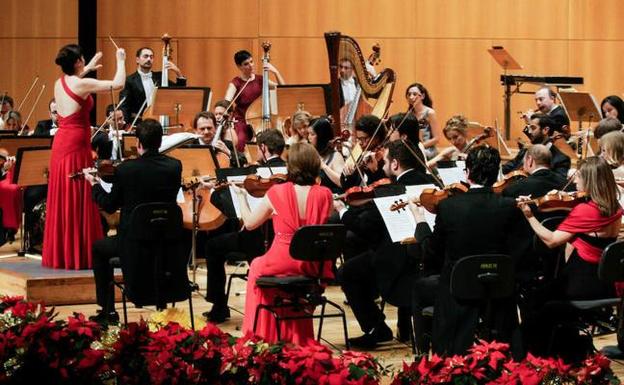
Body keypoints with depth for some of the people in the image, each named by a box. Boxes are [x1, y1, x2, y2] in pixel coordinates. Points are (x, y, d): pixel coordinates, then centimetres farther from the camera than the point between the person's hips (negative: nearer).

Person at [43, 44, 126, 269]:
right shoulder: (82, 84, -15)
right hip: (76, 147, -8)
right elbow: (118, 84, -11)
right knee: (78, 202, -3)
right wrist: (121, 61, 5)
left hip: (60, 144, 8)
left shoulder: (59, 83, 8)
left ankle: (59, 254, 17)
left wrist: (87, 69, 39)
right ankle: (78, 256, -1)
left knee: (62, 202, 12)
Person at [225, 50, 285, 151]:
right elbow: (227, 102, -15)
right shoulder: (235, 83, 1)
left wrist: (276, 72, -2)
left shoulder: (260, 80, 11)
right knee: (240, 142, -33)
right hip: (242, 122, -3)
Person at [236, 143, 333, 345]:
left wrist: (241, 195, 17)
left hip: (282, 263, -2)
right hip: (313, 265, 2)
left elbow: (249, 223, 2)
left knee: (257, 266, 32)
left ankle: (262, 333, 36)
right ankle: (298, 337, 41)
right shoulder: (324, 194, -5)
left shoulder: (276, 192, -10)